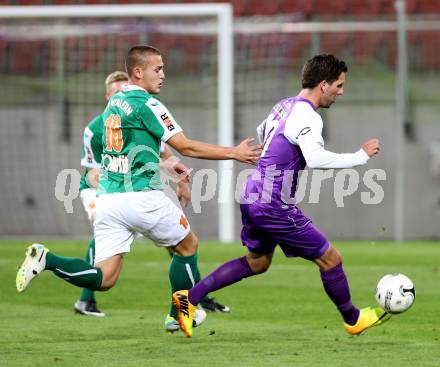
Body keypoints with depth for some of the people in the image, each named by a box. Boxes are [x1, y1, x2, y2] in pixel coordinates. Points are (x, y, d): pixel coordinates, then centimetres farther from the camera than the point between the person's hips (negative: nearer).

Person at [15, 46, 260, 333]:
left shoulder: (113, 104, 17)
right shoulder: (147, 104, -8)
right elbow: (186, 147, -8)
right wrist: (234, 153, -3)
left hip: (107, 199, 7)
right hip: (142, 198, -7)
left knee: (105, 279, 2)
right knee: (188, 246, 18)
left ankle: (45, 260, -17)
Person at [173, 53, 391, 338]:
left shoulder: (284, 106, 9)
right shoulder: (307, 116, -20)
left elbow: (261, 133, 29)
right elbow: (315, 159, -36)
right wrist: (361, 156, -26)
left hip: (253, 196, 9)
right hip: (274, 206, -9)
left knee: (257, 262, 27)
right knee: (330, 259, 5)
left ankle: (190, 298, 21)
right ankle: (353, 319, 21)